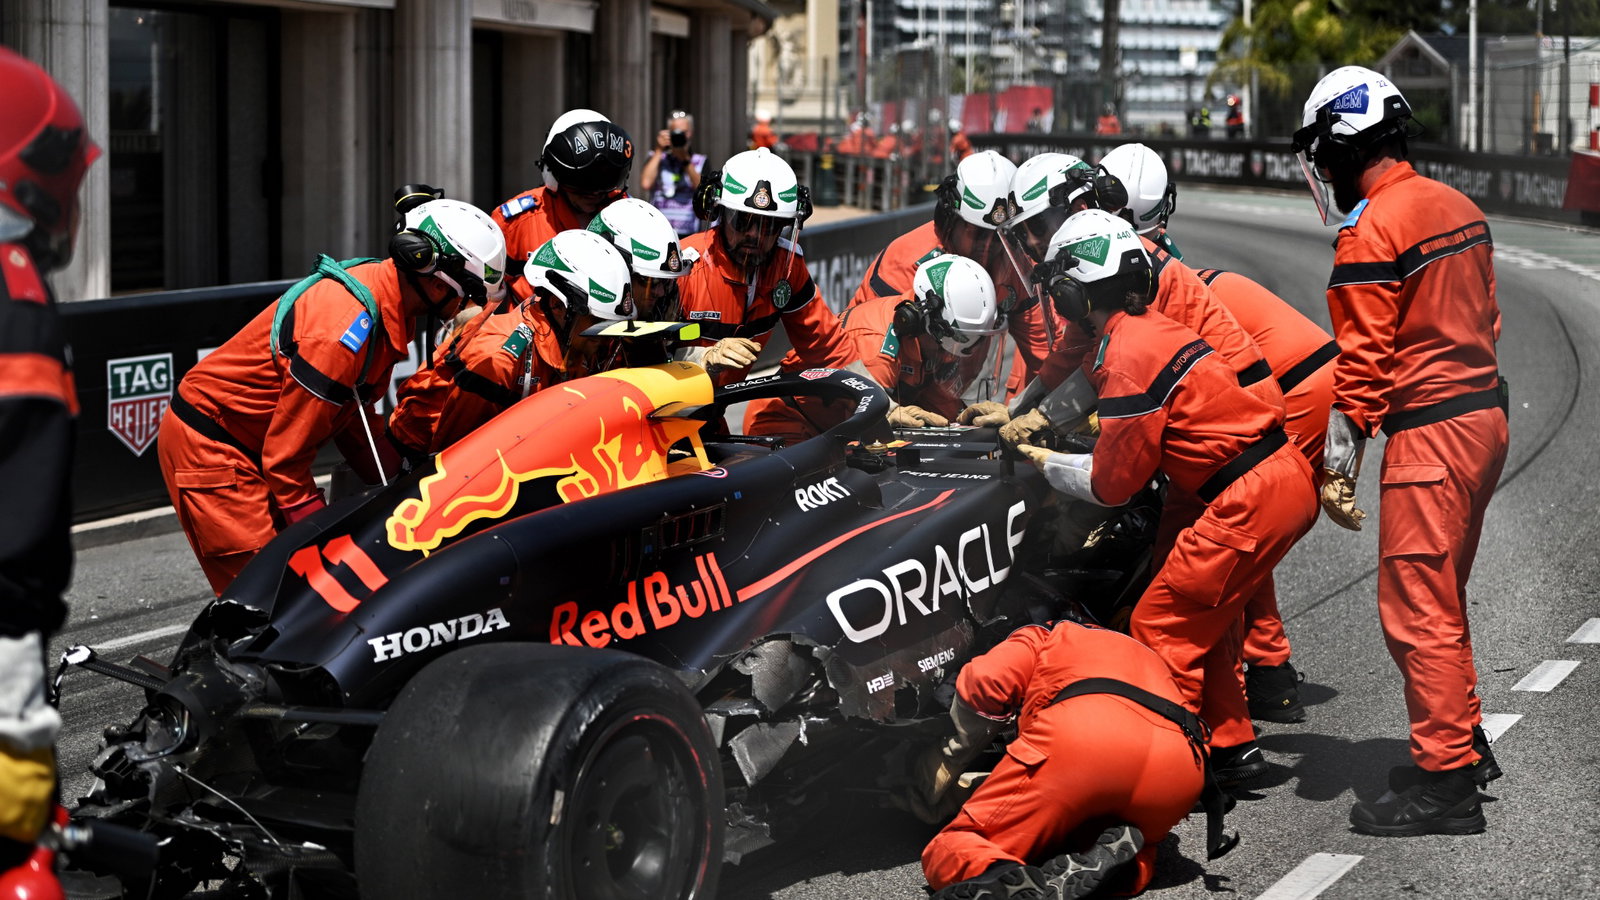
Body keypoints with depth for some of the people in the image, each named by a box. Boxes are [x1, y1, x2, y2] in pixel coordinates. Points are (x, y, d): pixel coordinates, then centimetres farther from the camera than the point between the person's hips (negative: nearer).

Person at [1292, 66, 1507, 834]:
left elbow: (1362, 362, -15)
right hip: (1485, 414, 9)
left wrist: (1338, 465, -11)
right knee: (1442, 599, 21)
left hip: (1429, 432, -9)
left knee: (1416, 612, -4)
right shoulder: (1456, 207, 11)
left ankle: (1445, 784, -1)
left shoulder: (1370, 233, -15)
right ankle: (1465, 745, 31)